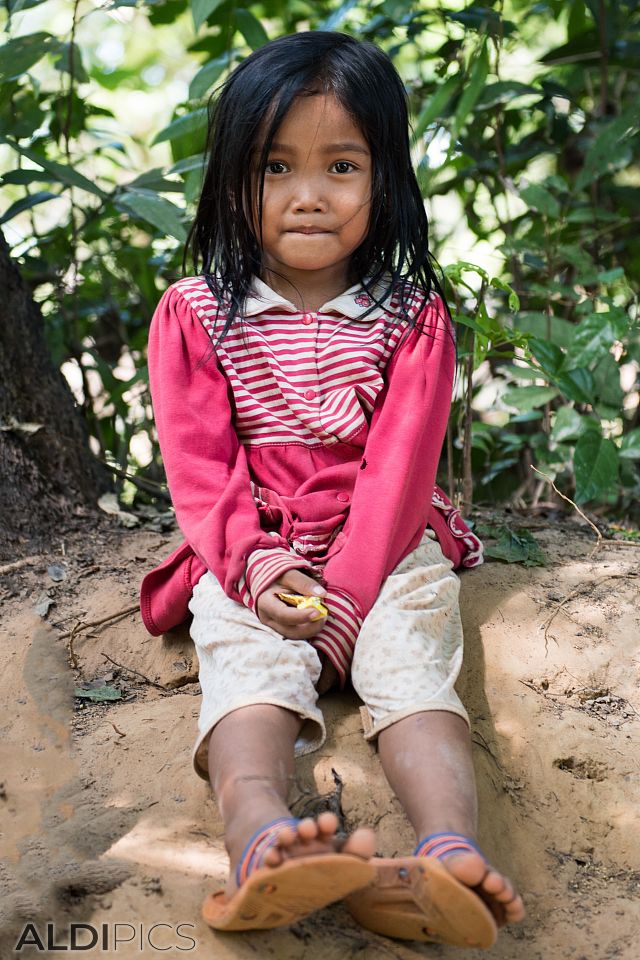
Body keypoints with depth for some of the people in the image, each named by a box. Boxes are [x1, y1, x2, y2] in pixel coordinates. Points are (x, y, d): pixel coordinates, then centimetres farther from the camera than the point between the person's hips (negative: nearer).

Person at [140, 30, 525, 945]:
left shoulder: (412, 318, 1)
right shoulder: (195, 315, 3)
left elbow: (400, 467, -7)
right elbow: (199, 461, -3)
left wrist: (344, 593, -18)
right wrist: (253, 563, -20)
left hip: (387, 549, 1)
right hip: (249, 557, 0)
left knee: (413, 664, -27)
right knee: (247, 663, -29)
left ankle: (452, 848, -50)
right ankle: (260, 840, -57)